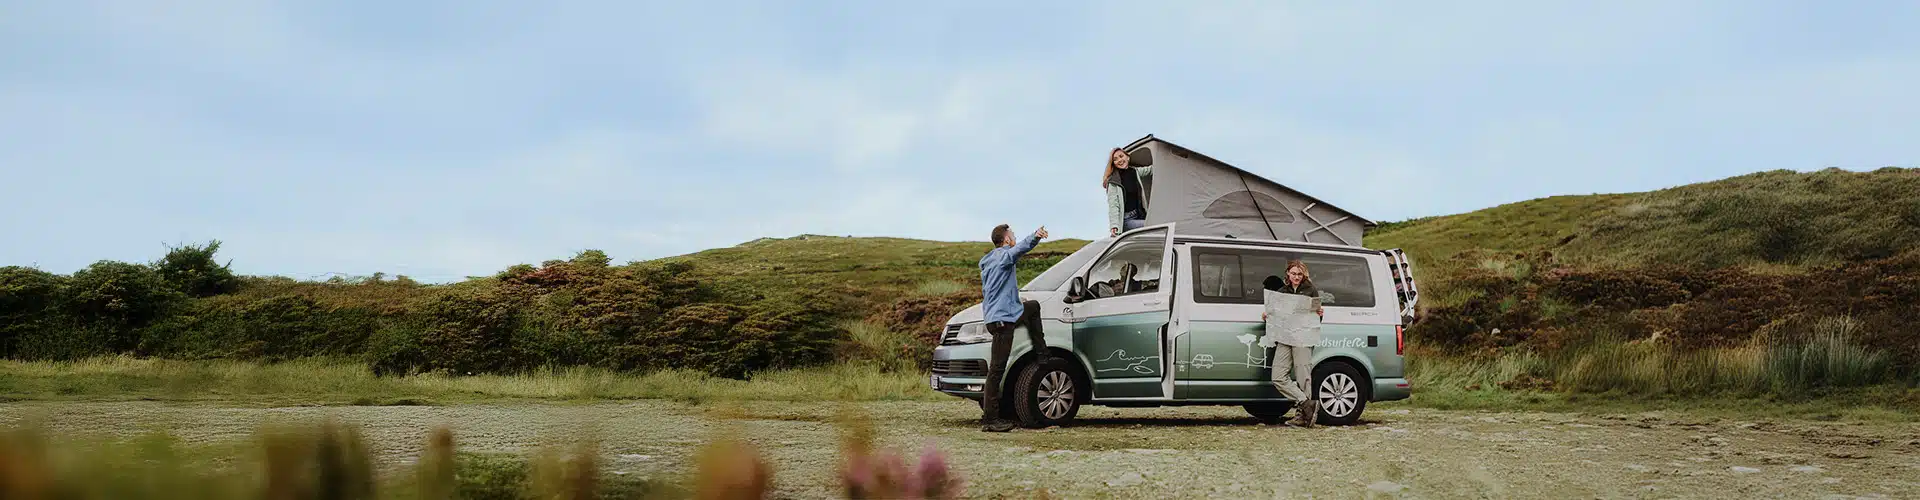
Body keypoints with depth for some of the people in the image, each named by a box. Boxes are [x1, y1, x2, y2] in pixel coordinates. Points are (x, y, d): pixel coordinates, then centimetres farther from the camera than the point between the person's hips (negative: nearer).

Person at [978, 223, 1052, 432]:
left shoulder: (987, 262, 20)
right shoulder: (1002, 256, -9)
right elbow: (1019, 249, -33)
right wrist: (1036, 237, -50)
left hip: (994, 314, 10)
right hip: (1002, 319, -10)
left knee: (1033, 307, 32)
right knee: (997, 368, -11)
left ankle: (1041, 355, 31)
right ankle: (990, 419, -12)